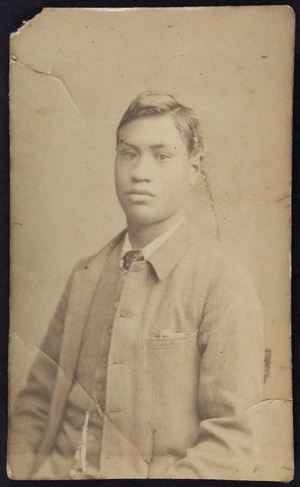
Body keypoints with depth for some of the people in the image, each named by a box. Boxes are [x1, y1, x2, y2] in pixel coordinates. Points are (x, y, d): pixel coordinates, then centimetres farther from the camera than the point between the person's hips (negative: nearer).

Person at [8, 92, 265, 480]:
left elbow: (232, 442, -9)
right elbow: (38, 397, 11)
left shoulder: (225, 285, -9)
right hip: (56, 470, 4)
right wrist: (18, 469, -4)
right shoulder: (84, 276, 7)